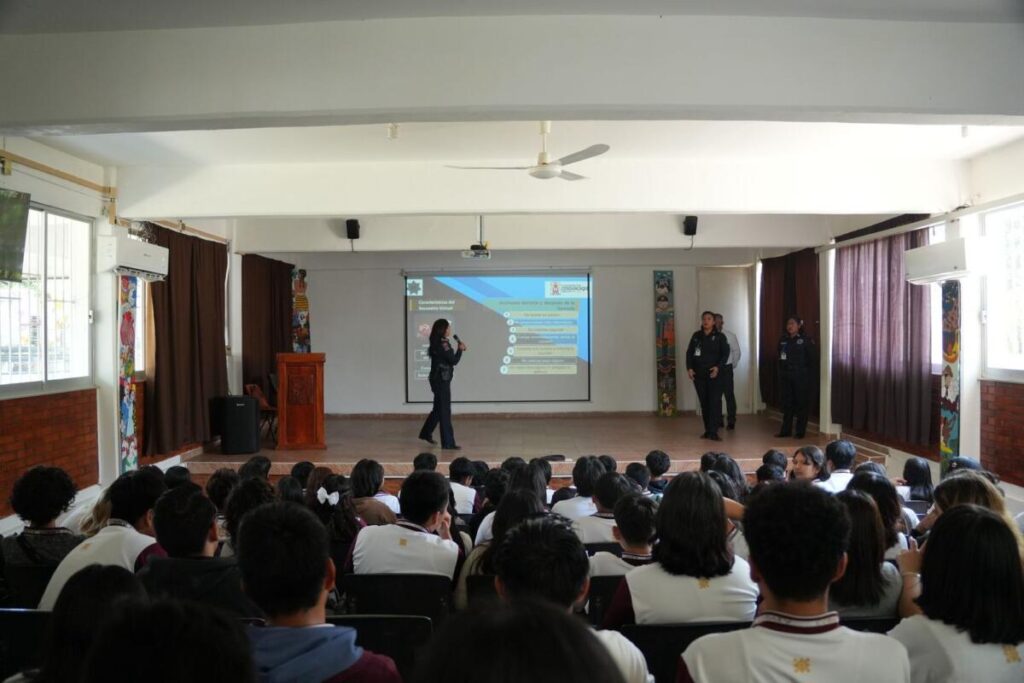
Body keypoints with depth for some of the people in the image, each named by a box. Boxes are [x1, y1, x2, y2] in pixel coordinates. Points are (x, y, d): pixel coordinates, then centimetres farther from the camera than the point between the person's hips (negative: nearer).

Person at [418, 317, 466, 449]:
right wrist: (460, 349, -4)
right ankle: (448, 442, 0)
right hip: (441, 380, -10)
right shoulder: (443, 344, -17)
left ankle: (426, 433, 34)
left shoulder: (438, 343, 12)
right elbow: (454, 360, -17)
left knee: (438, 408, 21)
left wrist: (458, 350, 8)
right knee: (444, 411, -5)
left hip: (439, 379, 10)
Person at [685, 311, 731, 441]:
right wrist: (689, 368, -3)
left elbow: (725, 354, -4)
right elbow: (689, 352, 9)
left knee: (715, 402, -9)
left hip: (714, 374, -3)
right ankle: (707, 430, 14)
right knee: (704, 403, 7)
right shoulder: (696, 336, 10)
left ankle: (713, 432, -11)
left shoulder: (720, 337, 1)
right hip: (698, 374, 3)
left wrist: (718, 367, -18)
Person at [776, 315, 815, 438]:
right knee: (787, 403, 8)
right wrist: (780, 374, 5)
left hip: (801, 377, -5)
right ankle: (786, 429, 15)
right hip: (786, 377, 5)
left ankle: (800, 431, 9)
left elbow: (812, 360, -6)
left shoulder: (805, 340, -5)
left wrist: (810, 376, -10)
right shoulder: (783, 340, 9)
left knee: (801, 403, 2)